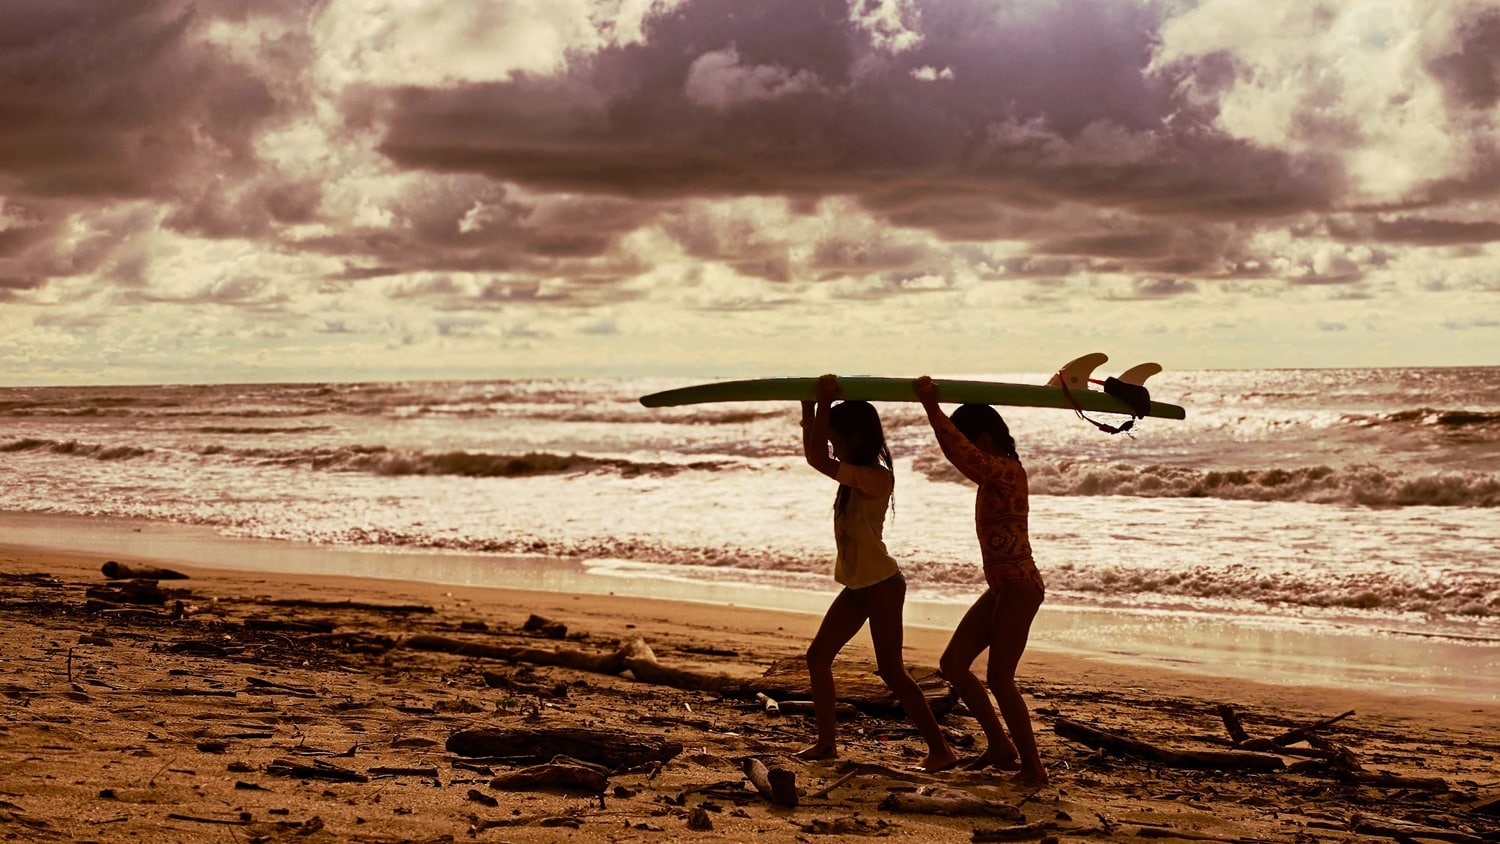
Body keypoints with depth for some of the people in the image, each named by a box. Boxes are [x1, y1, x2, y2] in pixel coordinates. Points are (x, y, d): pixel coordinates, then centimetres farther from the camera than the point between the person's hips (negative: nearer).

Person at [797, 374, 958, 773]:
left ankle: (940, 750, -4)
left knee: (891, 671, -9)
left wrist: (824, 404, -25)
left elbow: (819, 460, -30)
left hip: (882, 585, -10)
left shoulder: (875, 477, -21)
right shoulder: (857, 474, 7)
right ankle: (826, 742, 18)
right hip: (858, 586, 10)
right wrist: (809, 409, 11)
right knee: (818, 655, 10)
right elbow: (813, 454, 21)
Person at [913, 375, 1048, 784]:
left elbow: (960, 453, -35)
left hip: (1019, 587, -10)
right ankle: (1001, 746, 19)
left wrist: (932, 407, -32)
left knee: (1000, 679, -7)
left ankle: (1033, 767, 3)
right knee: (953, 663, 10)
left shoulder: (1006, 471, -18)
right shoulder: (994, 473, 10)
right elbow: (964, 455, 28)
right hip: (1001, 588, 10)